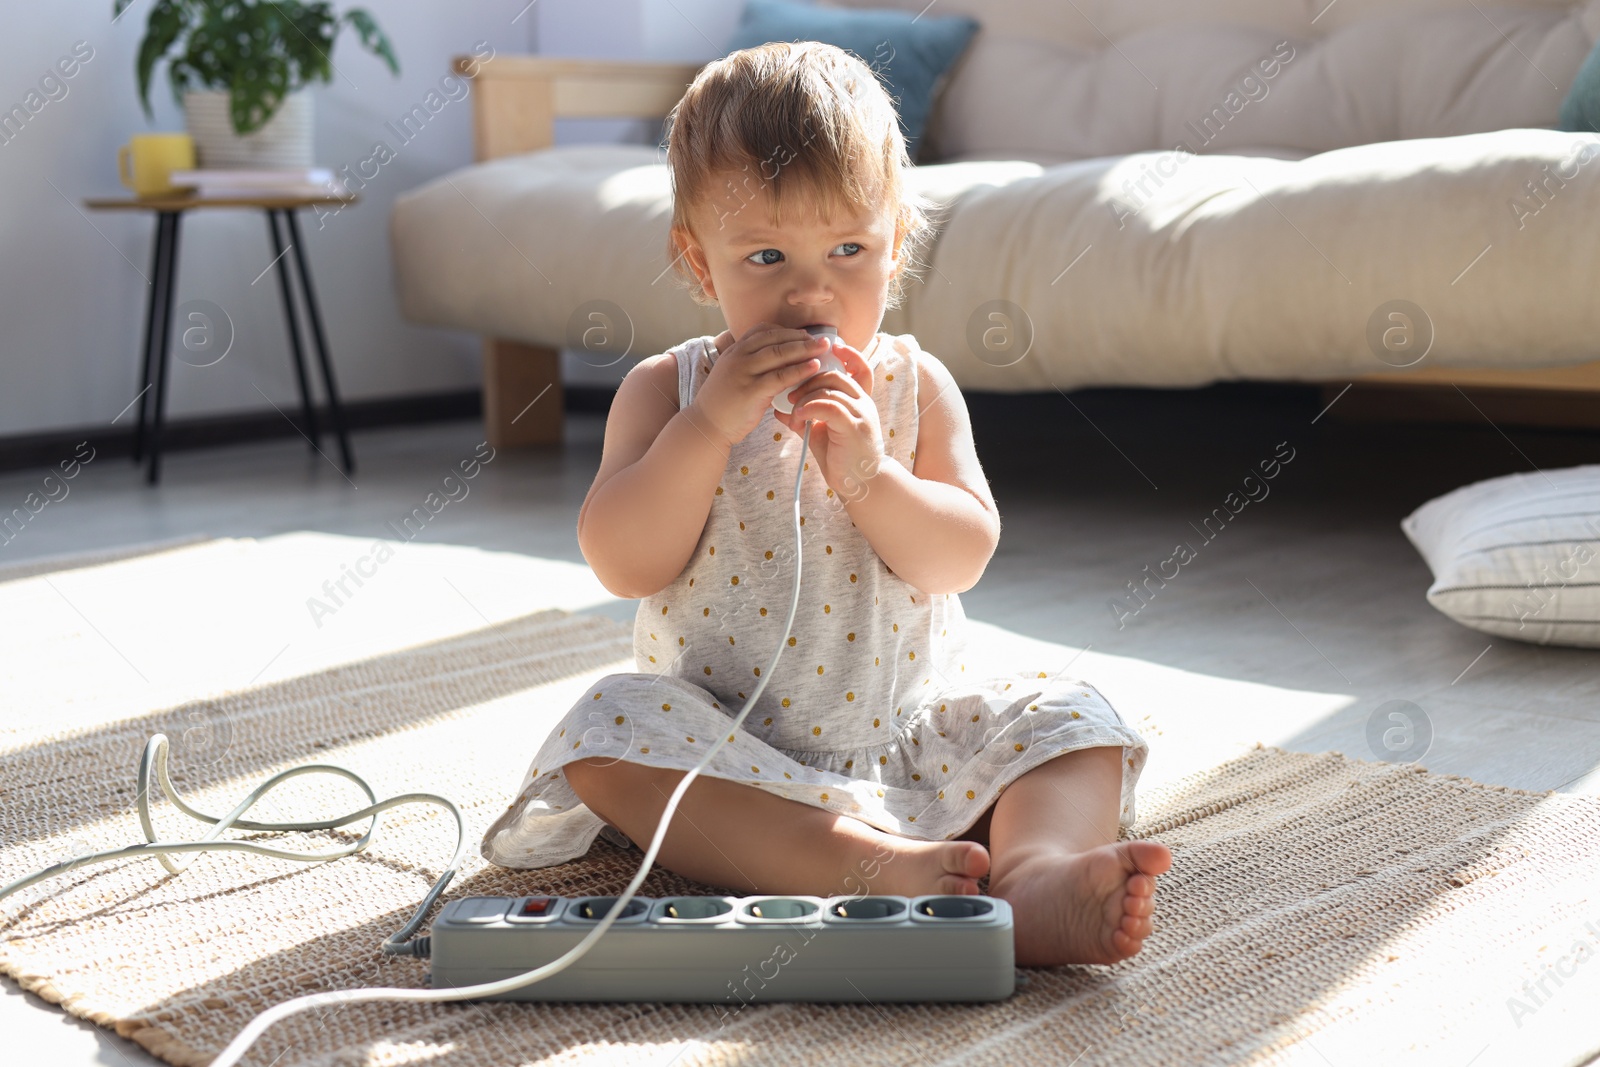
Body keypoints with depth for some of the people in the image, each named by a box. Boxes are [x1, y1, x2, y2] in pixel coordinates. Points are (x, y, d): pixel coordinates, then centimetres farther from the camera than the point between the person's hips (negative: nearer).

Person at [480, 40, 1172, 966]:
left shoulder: (913, 386, 2)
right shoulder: (669, 391, -1)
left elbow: (963, 558, -8)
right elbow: (624, 564, -13)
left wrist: (867, 472, -25)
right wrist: (710, 424, -23)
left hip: (911, 727, 2)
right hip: (725, 741, -1)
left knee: (1071, 719, -14)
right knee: (613, 725, -28)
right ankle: (866, 863, -38)